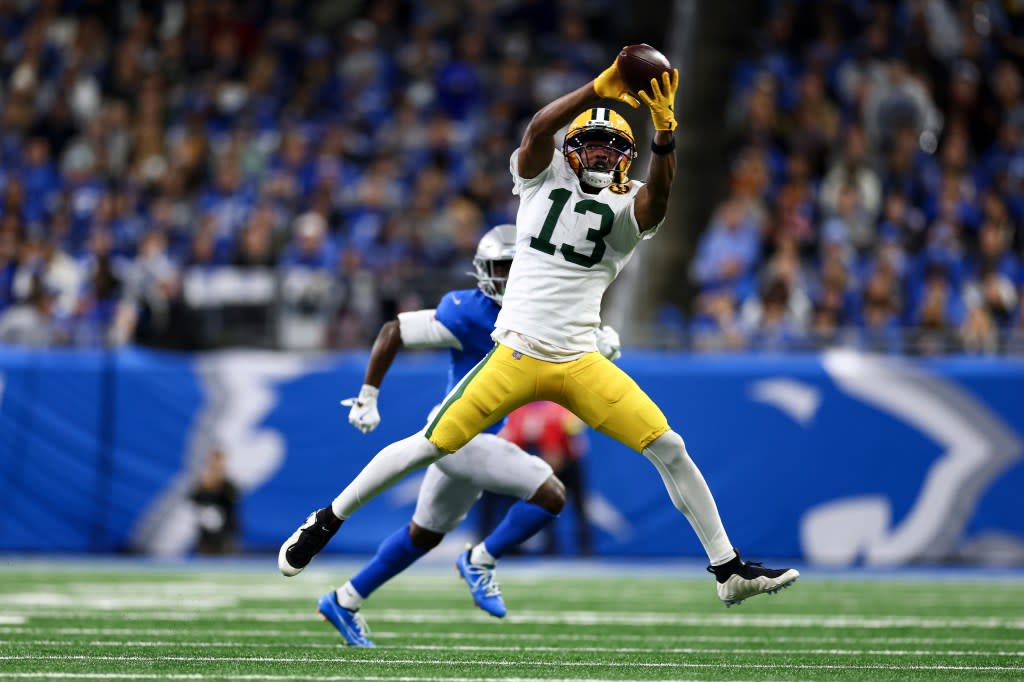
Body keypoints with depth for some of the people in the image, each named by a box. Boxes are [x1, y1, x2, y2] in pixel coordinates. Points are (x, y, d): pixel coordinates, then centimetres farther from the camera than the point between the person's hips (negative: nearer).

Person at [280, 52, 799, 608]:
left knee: (669, 449, -7)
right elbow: (537, 130, -16)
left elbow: (658, 195, -20)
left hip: (580, 364, 1)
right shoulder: (545, 178, 5)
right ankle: (327, 521, 15)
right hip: (516, 353, -1)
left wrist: (664, 128, -37)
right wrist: (599, 90, -29)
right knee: (431, 446, -4)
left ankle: (729, 570, 3)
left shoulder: (627, 208, 4)